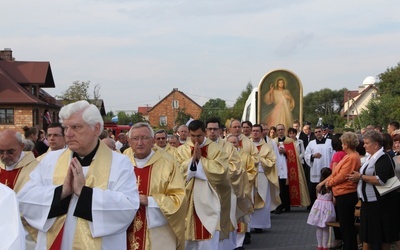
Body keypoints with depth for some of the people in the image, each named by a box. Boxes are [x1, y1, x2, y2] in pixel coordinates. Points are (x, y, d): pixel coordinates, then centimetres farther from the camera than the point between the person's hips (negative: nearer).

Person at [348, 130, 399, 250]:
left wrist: (360, 176, -22)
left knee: (383, 237, 2)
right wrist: (357, 179, 7)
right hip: (368, 201, 10)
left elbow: (381, 180, -29)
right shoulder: (371, 157, 13)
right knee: (367, 232, 14)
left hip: (379, 203, -10)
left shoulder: (383, 158, -17)